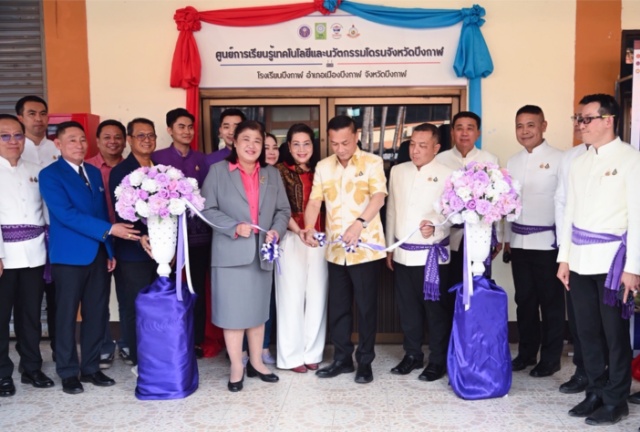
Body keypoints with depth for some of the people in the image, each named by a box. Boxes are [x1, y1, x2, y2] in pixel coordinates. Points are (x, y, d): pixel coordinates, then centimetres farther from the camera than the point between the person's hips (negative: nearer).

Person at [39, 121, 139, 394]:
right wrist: (109, 230, -24)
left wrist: (110, 249, 10)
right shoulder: (50, 175, -6)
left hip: (98, 254, 6)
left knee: (97, 314, 9)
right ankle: (68, 372, 17)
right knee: (67, 315, 5)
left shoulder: (94, 172, 14)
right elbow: (66, 214, -18)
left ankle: (91, 367, 22)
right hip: (69, 256, -6)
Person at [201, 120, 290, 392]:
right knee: (233, 312, 1)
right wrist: (235, 227, -18)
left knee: (258, 311, 14)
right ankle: (236, 368, 14)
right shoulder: (218, 171, -1)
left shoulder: (272, 174, 11)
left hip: (262, 253, 4)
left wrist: (276, 230, -10)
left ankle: (256, 363, 27)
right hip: (231, 253, -4)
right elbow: (207, 209, -6)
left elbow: (283, 210, 9)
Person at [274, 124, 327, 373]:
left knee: (317, 295, 5)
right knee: (292, 296, 2)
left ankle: (312, 353, 17)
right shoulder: (281, 171, 0)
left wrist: (319, 233, -3)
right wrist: (299, 231, -22)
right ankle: (292, 355, 12)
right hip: (292, 239, -3)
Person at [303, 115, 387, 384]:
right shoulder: (323, 167, 9)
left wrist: (359, 223, -31)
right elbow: (314, 201, 4)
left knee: (366, 306, 5)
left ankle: (365, 361, 18)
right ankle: (342, 359, 26)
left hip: (365, 248, -4)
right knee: (338, 307, 12)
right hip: (335, 250, 4)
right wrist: (309, 228, -15)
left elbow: (378, 197, -16)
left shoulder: (372, 163, -4)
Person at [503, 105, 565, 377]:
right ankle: (526, 352, 25)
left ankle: (550, 358, 17)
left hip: (547, 241, -5)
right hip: (519, 241, 5)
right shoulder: (512, 162, 10)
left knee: (551, 301, 5)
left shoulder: (558, 159, -6)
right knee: (524, 299, 12)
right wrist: (507, 238, 13)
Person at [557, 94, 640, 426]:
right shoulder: (579, 163, 13)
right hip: (581, 259, 6)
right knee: (587, 330, 12)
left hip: (612, 258, -6)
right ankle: (596, 392, 25)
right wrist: (564, 258, 11)